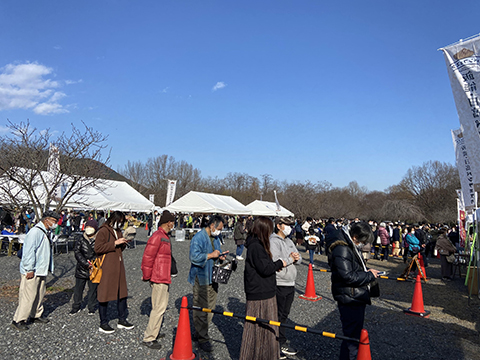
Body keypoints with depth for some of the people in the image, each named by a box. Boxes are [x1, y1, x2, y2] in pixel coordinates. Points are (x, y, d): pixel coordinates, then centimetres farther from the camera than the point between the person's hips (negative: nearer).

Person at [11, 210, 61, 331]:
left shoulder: (44, 233, 16)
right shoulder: (35, 232, -16)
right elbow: (29, 251, -22)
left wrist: (49, 268, 21)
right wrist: (30, 269, -21)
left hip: (41, 271, 10)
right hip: (31, 272, -10)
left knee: (39, 295, 16)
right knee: (28, 296, -4)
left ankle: (35, 315, 29)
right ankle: (18, 320, 7)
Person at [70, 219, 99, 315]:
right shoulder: (80, 238, 1)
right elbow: (77, 253, -4)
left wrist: (92, 263, -12)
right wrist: (86, 263, -13)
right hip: (81, 269, 1)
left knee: (93, 289, 7)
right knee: (78, 288, 10)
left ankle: (91, 308, 23)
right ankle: (76, 307, 28)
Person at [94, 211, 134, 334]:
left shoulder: (118, 232, 17)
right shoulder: (103, 231, -9)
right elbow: (98, 248, -18)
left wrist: (123, 244, 4)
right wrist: (115, 243, -21)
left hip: (118, 267, 8)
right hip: (106, 268, -8)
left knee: (122, 292, 12)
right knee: (104, 295, 1)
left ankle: (122, 320, 24)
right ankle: (103, 324, 14)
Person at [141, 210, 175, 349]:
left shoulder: (165, 237, 15)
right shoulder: (157, 236, -18)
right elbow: (147, 257, -20)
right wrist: (146, 276, -13)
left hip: (164, 278, 10)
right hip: (159, 278, -10)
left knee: (162, 305, 18)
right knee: (159, 307, -6)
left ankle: (155, 331, 32)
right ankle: (148, 338, 3)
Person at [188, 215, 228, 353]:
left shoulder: (215, 238, 13)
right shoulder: (198, 237, -16)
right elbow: (194, 257, -23)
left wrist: (220, 256, 4)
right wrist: (211, 255, -19)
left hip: (213, 277, 9)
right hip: (201, 278, -9)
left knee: (210, 307, 15)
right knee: (201, 309, -3)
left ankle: (201, 332, 30)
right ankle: (203, 339, 8)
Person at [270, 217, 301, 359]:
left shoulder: (289, 241, 15)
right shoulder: (273, 241, -14)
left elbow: (298, 259, 17)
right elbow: (275, 262, -26)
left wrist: (297, 257, -6)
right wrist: (290, 258, -14)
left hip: (290, 284, 9)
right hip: (279, 284, -9)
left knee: (284, 315, 18)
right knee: (277, 316, 2)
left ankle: (282, 343, 31)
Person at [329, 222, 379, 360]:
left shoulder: (351, 248, 13)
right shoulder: (342, 250, -20)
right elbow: (347, 276, -25)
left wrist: (367, 272, 6)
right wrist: (369, 275, -14)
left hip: (357, 299, 11)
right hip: (350, 301, -11)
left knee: (356, 335, 21)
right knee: (352, 337, -2)